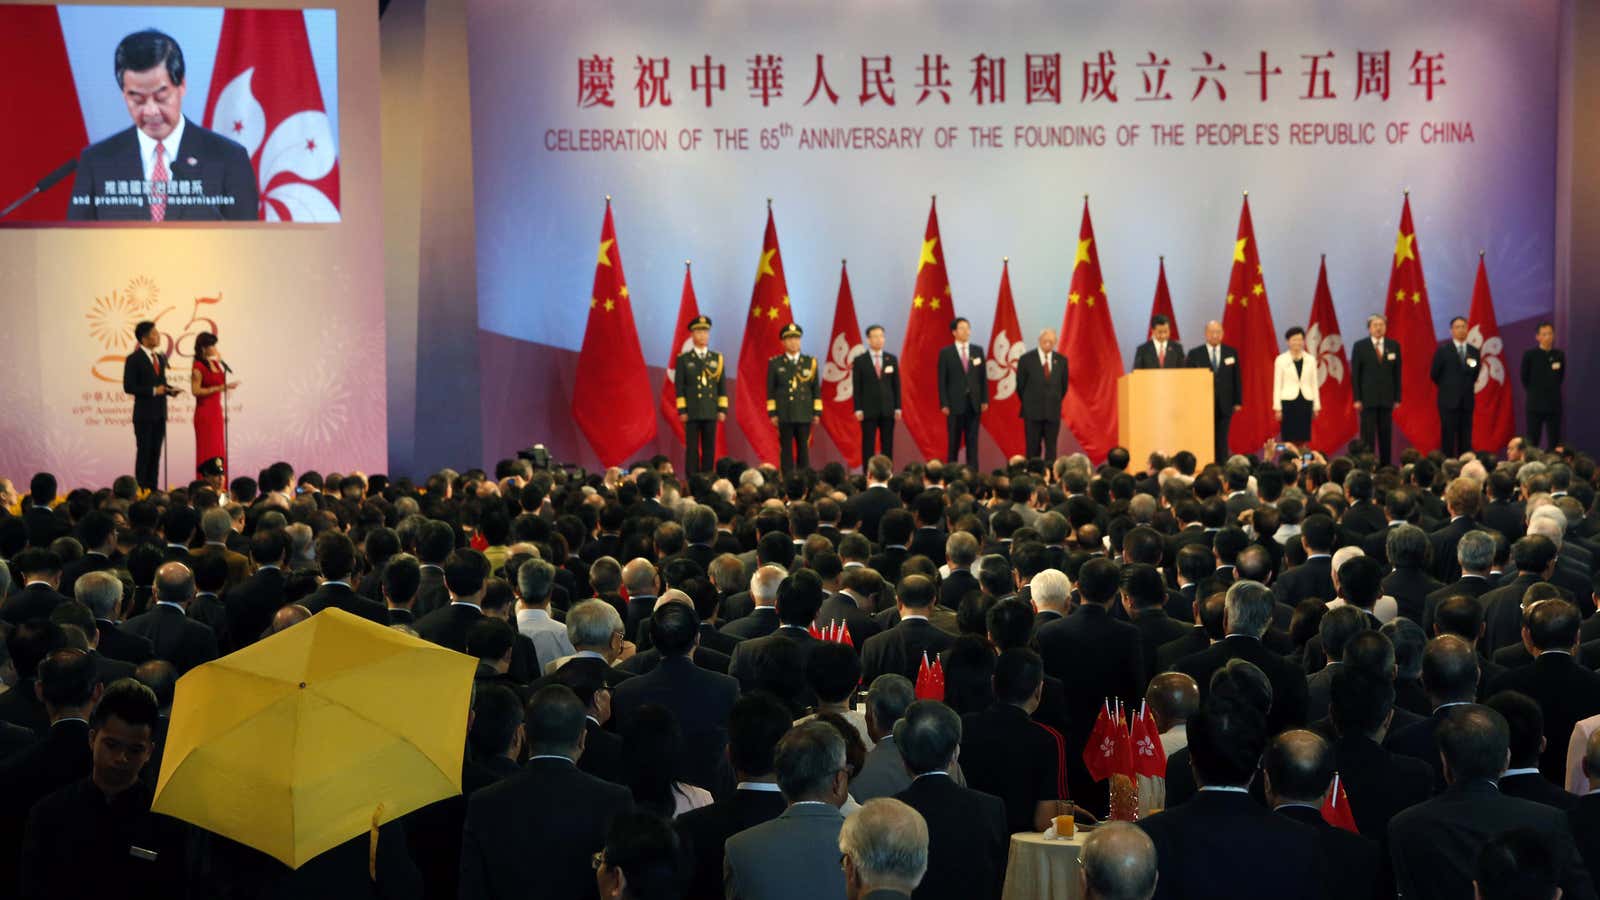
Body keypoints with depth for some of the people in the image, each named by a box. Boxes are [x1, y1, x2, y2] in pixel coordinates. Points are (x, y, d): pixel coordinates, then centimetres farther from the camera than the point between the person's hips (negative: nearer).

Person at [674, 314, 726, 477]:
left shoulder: (717, 359, 11)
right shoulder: (683, 359, 3)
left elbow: (722, 386, 10)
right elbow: (679, 387, 1)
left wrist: (723, 409, 4)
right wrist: (682, 410, -5)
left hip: (711, 412, 2)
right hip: (692, 412, -2)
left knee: (710, 450, 3)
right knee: (692, 449, -2)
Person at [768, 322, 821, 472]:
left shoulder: (810, 362, 10)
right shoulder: (774, 363, 5)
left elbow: (816, 390, 10)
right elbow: (770, 391, 4)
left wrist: (817, 412, 4)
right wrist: (772, 413, -2)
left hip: (804, 414, 1)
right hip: (784, 414, -1)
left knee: (804, 449, 3)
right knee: (786, 449, 0)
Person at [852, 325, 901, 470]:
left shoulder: (892, 359, 9)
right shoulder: (859, 361, 1)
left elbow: (896, 385, 9)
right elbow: (856, 387, -1)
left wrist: (898, 408, 2)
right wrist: (858, 409, -7)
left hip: (888, 409, 2)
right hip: (869, 410, -2)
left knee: (888, 445, 2)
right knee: (868, 446, -1)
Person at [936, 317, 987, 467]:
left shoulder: (978, 351, 9)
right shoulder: (946, 353, 0)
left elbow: (983, 377, 10)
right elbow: (942, 380, -2)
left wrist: (985, 400, 2)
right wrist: (944, 404, -8)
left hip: (974, 403, 3)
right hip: (955, 403, -3)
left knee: (972, 441, 2)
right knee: (953, 442, 2)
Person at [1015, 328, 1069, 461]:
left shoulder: (1061, 360, 5)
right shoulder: (1026, 359, -3)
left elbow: (1064, 385, 14)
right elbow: (1020, 385, 4)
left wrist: (1055, 403, 13)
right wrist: (1028, 404, 9)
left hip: (1053, 412, 2)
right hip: (1033, 412, -2)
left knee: (1051, 449, 3)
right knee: (1033, 449, 1)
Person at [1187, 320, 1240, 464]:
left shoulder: (1231, 353, 8)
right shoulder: (1195, 354, 2)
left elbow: (1236, 379, 9)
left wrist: (1238, 402, 5)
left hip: (1225, 404, 1)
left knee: (1222, 440, 2)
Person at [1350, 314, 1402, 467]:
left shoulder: (1394, 346, 7)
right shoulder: (1360, 346, 1)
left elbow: (1397, 373, 8)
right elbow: (1355, 374, -1)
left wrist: (1397, 398, 3)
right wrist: (1357, 399, -6)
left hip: (1387, 398, 2)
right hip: (1368, 398, -2)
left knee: (1386, 435, 4)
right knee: (1368, 435, -2)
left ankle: (1385, 465, 7)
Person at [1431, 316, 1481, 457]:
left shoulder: (1473, 351, 7)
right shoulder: (1443, 350, -3)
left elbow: (1475, 374, 18)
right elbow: (1434, 374, 1)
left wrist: (1469, 387, 10)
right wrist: (1447, 387, 7)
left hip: (1467, 400, 3)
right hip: (1449, 399, -3)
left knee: (1466, 437, 2)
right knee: (1448, 436, -3)